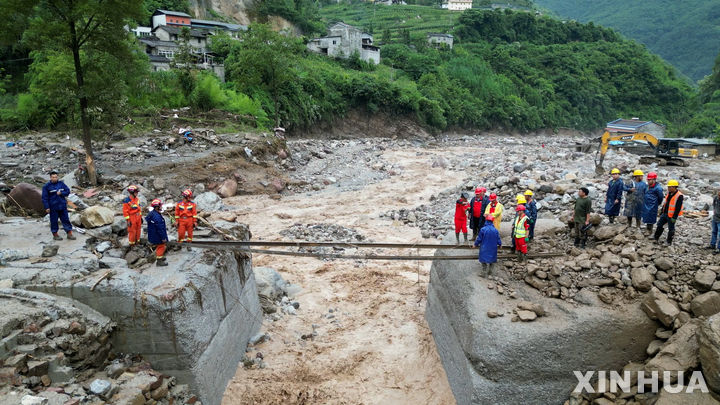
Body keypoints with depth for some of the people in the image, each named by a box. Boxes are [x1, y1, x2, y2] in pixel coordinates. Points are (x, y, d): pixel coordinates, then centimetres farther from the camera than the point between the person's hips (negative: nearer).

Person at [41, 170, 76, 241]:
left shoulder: (61, 183, 4)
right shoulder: (46, 186, -5)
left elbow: (68, 191, 5)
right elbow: (45, 197, -6)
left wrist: (61, 193, -15)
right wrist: (47, 207, -10)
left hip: (62, 206, 3)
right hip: (53, 207, -3)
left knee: (66, 219, 5)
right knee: (54, 221, 5)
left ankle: (69, 234, 10)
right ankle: (55, 235, 18)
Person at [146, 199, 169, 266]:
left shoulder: (152, 213, 4)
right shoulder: (157, 216, -29)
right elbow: (160, 228, -26)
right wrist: (163, 238, -20)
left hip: (154, 235, 10)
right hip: (158, 236, -10)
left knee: (159, 246, 25)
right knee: (161, 247, 4)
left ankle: (160, 257, 41)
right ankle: (159, 261, 14)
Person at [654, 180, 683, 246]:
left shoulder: (679, 196, -19)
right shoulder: (669, 193, 7)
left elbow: (678, 208, -20)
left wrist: (674, 217, -20)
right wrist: (662, 212, 18)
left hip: (671, 215, -8)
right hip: (665, 213, 8)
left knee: (671, 229, 4)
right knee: (659, 225, 11)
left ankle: (669, 242, 15)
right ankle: (656, 238, 23)